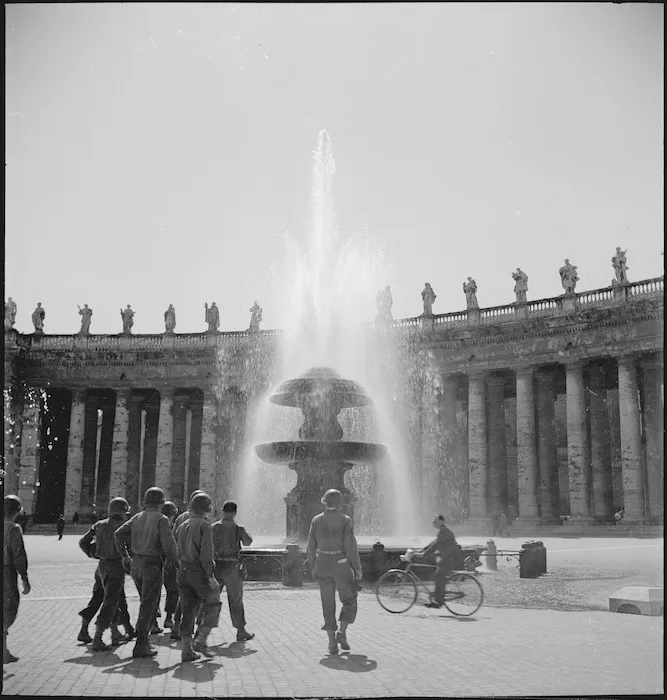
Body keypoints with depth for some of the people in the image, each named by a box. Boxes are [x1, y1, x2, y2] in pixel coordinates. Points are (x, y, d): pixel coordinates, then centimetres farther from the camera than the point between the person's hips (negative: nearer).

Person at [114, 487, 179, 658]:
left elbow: (118, 534, 3)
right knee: (148, 606, 0)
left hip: (135, 564, 6)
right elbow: (168, 544, -17)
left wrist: (124, 555, 10)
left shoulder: (137, 517, 8)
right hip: (152, 564, -6)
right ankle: (140, 647, 1)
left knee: (146, 602, 20)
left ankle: (143, 640, 21)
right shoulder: (161, 519, -11)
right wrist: (176, 561, -2)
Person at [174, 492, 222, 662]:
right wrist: (210, 575, -16)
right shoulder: (204, 525, -10)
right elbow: (206, 553, -19)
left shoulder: (182, 526, 12)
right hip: (199, 572, -6)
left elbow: (176, 552, 12)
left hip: (183, 572, 6)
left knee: (188, 612, 11)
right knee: (213, 606, 11)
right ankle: (200, 640, 1)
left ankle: (187, 650, 10)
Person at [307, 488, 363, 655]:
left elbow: (311, 547, 4)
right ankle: (342, 633, -4)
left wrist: (313, 568, 15)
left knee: (328, 605, 9)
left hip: (323, 565, 3)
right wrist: (358, 568, -6)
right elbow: (351, 546, -13)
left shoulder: (316, 520, 0)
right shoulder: (345, 520, -9)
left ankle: (332, 642, 3)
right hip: (341, 565, -3)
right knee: (349, 601, 14)